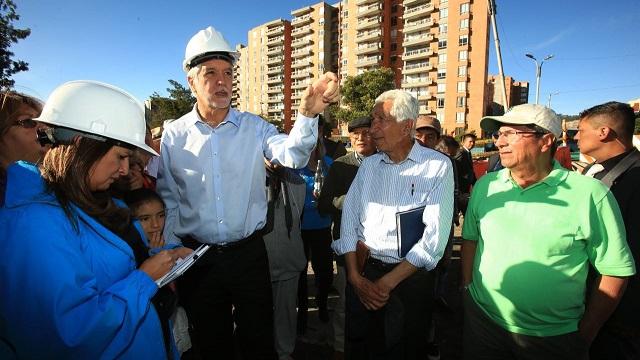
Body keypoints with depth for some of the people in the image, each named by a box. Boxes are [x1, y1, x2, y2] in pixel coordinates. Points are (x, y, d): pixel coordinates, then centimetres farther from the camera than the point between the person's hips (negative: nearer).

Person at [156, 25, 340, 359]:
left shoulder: (254, 127, -4)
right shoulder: (173, 135, -2)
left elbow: (292, 155, -23)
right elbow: (169, 201, 3)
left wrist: (307, 113, -41)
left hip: (249, 253, 0)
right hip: (196, 258, 1)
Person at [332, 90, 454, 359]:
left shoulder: (438, 167, -9)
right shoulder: (368, 165, 6)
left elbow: (434, 237, -15)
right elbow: (349, 219, 2)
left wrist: (387, 283, -13)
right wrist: (355, 277, -7)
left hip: (410, 278, -3)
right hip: (363, 272, 4)